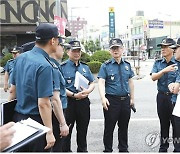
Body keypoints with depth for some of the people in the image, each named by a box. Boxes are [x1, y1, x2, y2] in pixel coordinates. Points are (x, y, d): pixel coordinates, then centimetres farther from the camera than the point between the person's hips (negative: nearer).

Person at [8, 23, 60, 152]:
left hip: (17, 117, 8)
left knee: (21, 149, 21)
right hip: (36, 122, -7)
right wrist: (49, 132, -18)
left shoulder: (20, 58, 3)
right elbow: (43, 103, -23)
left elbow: (13, 90, 11)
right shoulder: (45, 66, -22)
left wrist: (11, 111, 23)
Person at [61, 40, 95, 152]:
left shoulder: (85, 67, 12)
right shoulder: (63, 67, -4)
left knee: (83, 129, 17)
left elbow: (92, 83, 14)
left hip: (84, 102, 5)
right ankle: (66, 149, 22)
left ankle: (82, 149, 34)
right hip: (68, 102, -4)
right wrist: (74, 95, -19)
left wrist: (88, 90, -8)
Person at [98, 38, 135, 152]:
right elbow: (101, 82, -13)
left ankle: (123, 148, 33)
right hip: (111, 100, -4)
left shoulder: (127, 65, 9)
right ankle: (108, 149, 20)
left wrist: (132, 98, 13)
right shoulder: (106, 66, -4)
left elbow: (130, 82, 14)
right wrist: (103, 98, -27)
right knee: (109, 127, 4)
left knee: (124, 127, 16)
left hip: (125, 100, 4)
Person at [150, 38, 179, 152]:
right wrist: (164, 70, -23)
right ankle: (163, 147, 28)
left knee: (176, 123, 1)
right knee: (164, 123, 15)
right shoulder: (158, 63, 6)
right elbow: (153, 77, -8)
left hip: (175, 97, -3)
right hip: (162, 96, 4)